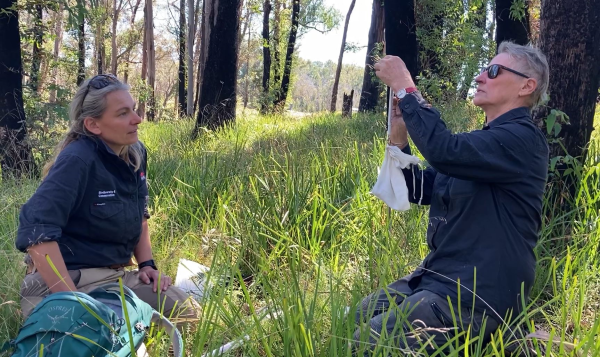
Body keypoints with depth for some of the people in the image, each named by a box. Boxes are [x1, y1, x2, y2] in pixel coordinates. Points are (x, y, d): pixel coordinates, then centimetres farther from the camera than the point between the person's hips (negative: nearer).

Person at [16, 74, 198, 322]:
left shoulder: (135, 154, 2)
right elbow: (36, 231, -29)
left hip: (116, 275, 8)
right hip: (67, 280, -7)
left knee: (185, 311, 1)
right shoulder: (77, 160, -22)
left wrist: (147, 264, 6)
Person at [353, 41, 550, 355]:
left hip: (476, 295, -10)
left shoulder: (522, 139, -16)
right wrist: (399, 137, 2)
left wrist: (404, 87, -22)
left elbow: (443, 151, -33)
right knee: (360, 316, 14)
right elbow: (418, 190, 17)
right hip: (438, 275, 10)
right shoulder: (484, 141, 16)